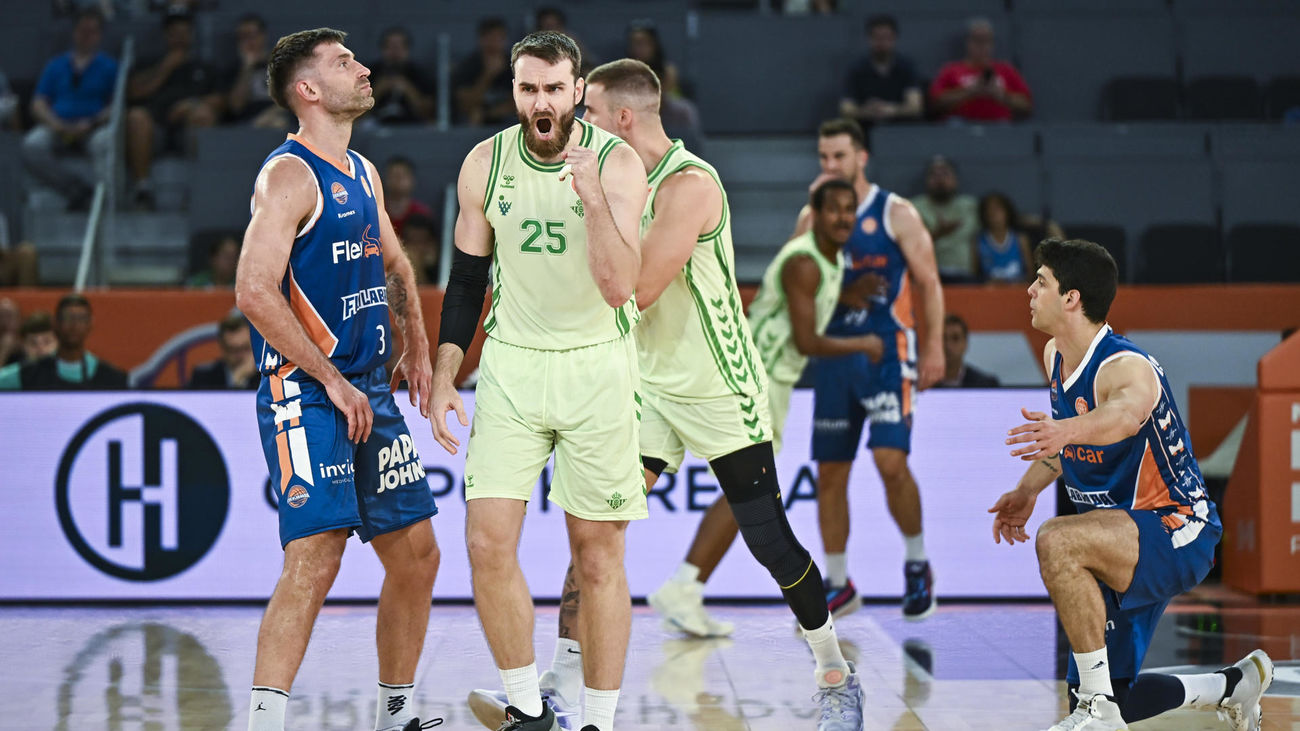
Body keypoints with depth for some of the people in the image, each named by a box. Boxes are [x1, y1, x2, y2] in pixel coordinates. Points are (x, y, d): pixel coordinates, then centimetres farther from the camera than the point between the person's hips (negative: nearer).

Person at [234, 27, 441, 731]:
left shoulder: (363, 173, 15)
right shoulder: (289, 176, -13)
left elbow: (394, 263, 32)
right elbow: (254, 291, -22)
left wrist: (417, 349, 21)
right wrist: (332, 381, -19)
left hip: (371, 392, 9)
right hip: (307, 395, -9)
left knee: (415, 555, 12)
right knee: (315, 556, -20)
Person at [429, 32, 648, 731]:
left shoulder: (616, 163, -10)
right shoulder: (485, 164, 0)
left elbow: (618, 288, -18)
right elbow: (467, 279, 9)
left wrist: (592, 198, -29)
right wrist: (443, 378, 3)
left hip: (596, 366, -2)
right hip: (511, 365, 2)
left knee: (597, 556, 1)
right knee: (488, 543, -8)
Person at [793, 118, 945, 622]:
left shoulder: (895, 213, -2)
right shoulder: (812, 216, 10)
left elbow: (928, 282, -3)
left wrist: (935, 348, -10)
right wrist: (815, 213, -6)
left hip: (886, 353, -4)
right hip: (833, 354, 4)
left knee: (891, 461, -16)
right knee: (830, 471, 4)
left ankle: (917, 563, 5)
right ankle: (838, 584, 15)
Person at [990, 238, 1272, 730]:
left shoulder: (1126, 368, -24)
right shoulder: (1056, 356, 3)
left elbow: (1126, 413, -50)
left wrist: (1066, 430, -69)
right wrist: (1027, 490, 10)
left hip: (1178, 533, -9)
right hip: (1127, 549, 9)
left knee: (1057, 541, -37)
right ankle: (1234, 685, 35)